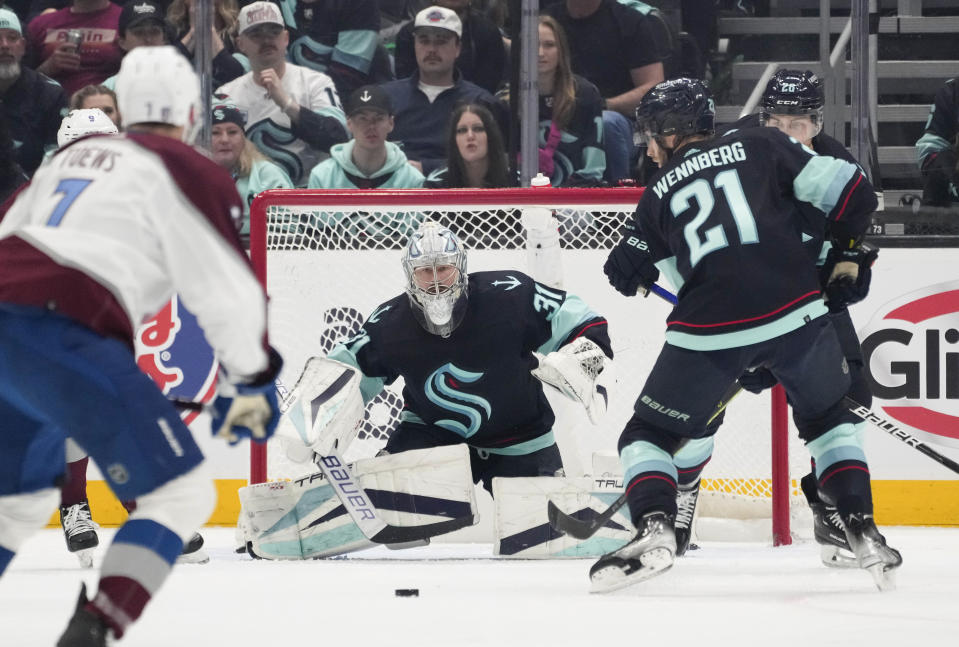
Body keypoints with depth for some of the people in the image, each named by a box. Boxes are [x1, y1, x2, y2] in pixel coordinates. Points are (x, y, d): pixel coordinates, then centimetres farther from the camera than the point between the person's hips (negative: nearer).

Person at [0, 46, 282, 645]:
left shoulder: (73, 155, 26)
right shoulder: (188, 173, 4)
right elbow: (228, 292, 1)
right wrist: (251, 386, 13)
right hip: (61, 341, -8)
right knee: (181, 494, -1)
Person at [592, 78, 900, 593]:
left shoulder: (659, 194, 17)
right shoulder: (762, 147, 13)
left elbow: (627, 274, 21)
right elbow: (849, 190, 7)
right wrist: (846, 251, 24)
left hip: (708, 331, -1)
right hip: (794, 314, 1)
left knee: (649, 433, 15)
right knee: (828, 418, 26)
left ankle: (653, 528, -10)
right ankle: (861, 530, 11)